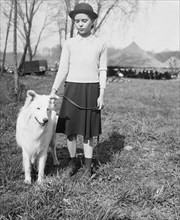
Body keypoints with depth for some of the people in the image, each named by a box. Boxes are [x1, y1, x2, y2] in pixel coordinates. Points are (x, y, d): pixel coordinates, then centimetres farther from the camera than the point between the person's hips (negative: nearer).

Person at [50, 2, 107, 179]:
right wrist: (53, 91, -7)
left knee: (88, 130, 4)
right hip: (72, 89, 1)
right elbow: (63, 69, 1)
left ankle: (88, 166, 17)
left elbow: (102, 71, 3)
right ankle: (71, 163, 20)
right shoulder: (69, 43, 2)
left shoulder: (100, 45, 2)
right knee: (70, 129, 3)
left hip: (91, 90, -1)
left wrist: (101, 95, -4)